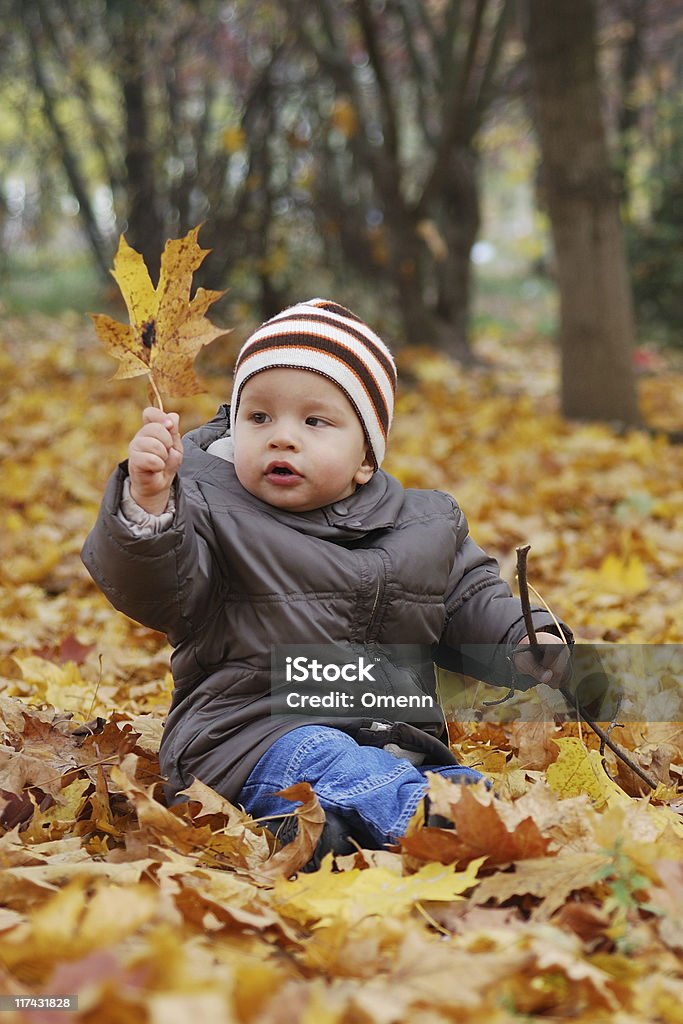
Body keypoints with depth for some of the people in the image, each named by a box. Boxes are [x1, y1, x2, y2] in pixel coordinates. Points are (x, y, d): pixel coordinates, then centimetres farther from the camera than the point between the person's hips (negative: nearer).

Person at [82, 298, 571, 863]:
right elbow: (149, 588, -15)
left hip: (399, 738, 5)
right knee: (326, 762, -35)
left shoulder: (428, 524, 13)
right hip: (254, 731, -5)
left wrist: (531, 643, 2)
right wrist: (147, 502, -34)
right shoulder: (210, 513, -1)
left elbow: (473, 604, 22)